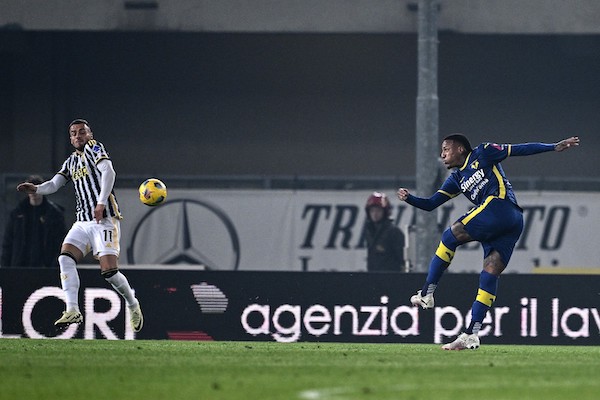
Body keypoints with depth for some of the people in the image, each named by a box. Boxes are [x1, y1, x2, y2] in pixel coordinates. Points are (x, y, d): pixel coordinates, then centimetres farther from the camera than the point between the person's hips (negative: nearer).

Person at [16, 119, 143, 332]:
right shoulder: (71, 161, 20)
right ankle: (72, 311, -20)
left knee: (109, 271, -15)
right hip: (83, 222, 7)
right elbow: (54, 184, 12)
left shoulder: (94, 147, 0)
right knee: (65, 258, -16)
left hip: (105, 219, -7)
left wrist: (101, 203, -27)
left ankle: (133, 305, 11)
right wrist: (35, 189, -10)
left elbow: (108, 172, -16)